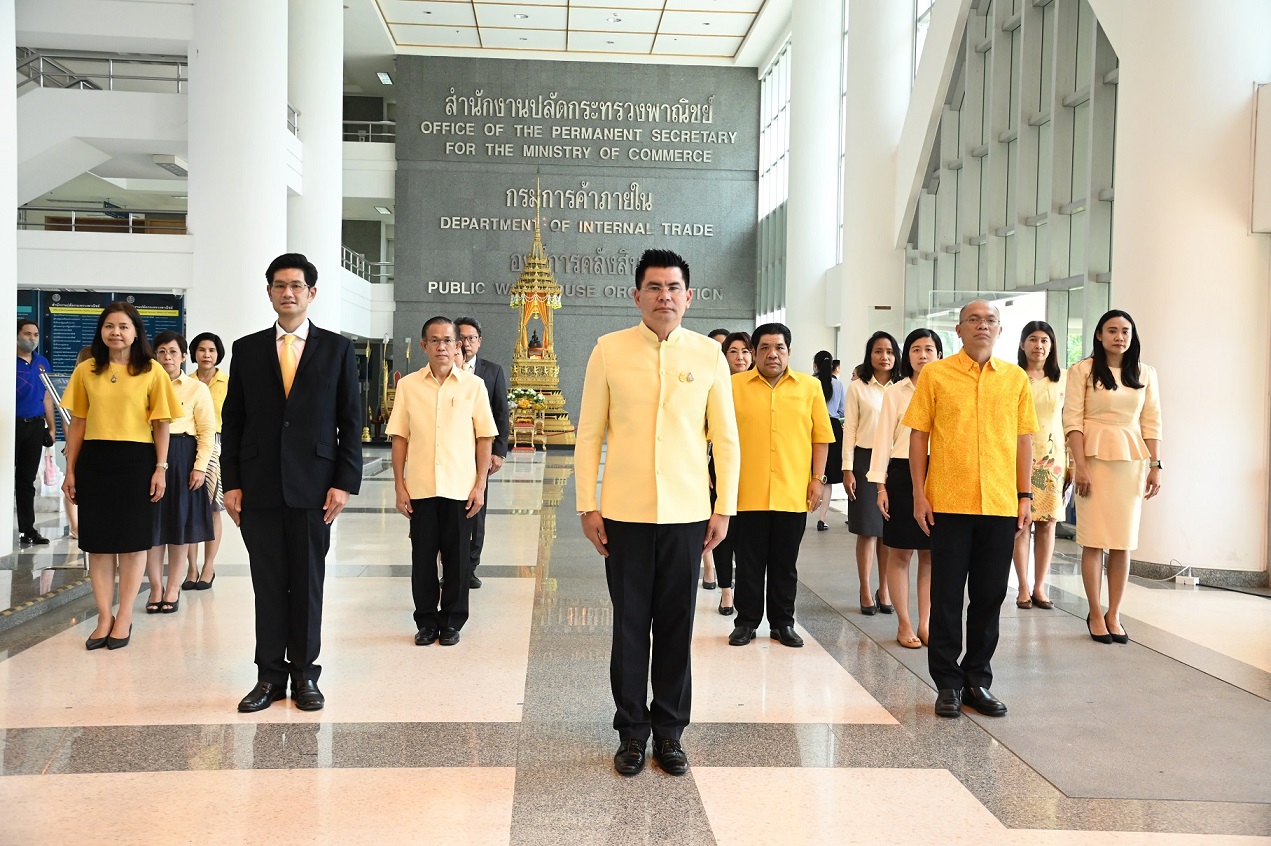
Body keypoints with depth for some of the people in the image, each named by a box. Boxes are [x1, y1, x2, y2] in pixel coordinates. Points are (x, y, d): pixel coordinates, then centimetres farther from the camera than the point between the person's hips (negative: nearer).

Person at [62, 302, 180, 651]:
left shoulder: (152, 372, 0)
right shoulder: (86, 371, 6)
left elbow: (161, 425, 1)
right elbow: (77, 423, 9)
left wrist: (161, 468, -5)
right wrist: (70, 471, 6)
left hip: (136, 461, -2)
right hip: (94, 460, 2)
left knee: (132, 541, 4)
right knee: (98, 541, 6)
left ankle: (124, 618, 13)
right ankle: (104, 617, 14)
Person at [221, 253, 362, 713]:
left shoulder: (337, 348, 5)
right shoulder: (247, 349, 9)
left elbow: (351, 420, 2)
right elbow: (232, 420, 9)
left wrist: (345, 482, -5)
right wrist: (231, 483, 1)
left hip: (313, 485, -1)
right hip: (259, 486, 1)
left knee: (308, 583, 5)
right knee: (268, 584, 6)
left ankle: (305, 675, 16)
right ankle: (269, 676, 16)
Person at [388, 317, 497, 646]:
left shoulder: (473, 384, 2)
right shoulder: (408, 385, 4)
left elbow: (485, 437, 3)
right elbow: (399, 437, 6)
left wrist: (480, 485, -2)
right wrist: (399, 485, 1)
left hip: (460, 489, -1)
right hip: (420, 488, 1)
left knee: (457, 557, 6)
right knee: (422, 556, 7)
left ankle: (451, 621, 20)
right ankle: (426, 622, 21)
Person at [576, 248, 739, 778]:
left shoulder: (709, 355, 3)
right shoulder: (609, 350, 0)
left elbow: (726, 438, 7)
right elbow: (589, 433, 2)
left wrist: (724, 509, 3)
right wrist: (587, 506, -2)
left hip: (687, 513, 1)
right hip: (625, 513, -1)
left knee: (676, 626, 8)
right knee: (630, 625, 7)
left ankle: (669, 731, 23)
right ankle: (632, 731, 22)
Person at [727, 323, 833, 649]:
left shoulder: (810, 387, 6)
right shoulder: (735, 386, 2)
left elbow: (821, 436, 7)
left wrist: (818, 478, 1)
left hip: (793, 493, 1)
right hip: (747, 493, -1)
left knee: (785, 564, 10)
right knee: (749, 562, 7)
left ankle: (783, 622, 23)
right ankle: (747, 621, 20)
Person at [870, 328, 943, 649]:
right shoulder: (896, 392, 3)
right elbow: (883, 439, 1)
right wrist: (881, 485, -4)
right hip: (903, 475, -1)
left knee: (931, 553, 7)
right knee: (901, 552, 3)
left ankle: (925, 622, 17)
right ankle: (904, 624, 13)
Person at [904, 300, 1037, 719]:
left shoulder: (1016, 378, 9)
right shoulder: (935, 374, 1)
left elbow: (1024, 439, 11)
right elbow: (918, 435, 1)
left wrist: (1025, 496, 5)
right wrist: (919, 494, -4)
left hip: (1001, 505, 3)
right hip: (949, 503, -2)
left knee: (990, 596, 9)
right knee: (947, 595, 4)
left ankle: (977, 680, 22)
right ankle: (948, 683, 15)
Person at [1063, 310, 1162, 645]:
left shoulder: (1145, 373, 11)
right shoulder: (1083, 370, 0)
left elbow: (1152, 422, 11)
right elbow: (1072, 418, -5)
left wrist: (1156, 466, 3)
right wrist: (1080, 465, -13)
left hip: (1132, 460, 3)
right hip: (1095, 457, -3)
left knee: (1123, 541, 3)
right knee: (1094, 540, -2)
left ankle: (1114, 615, 11)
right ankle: (1095, 614, 9)